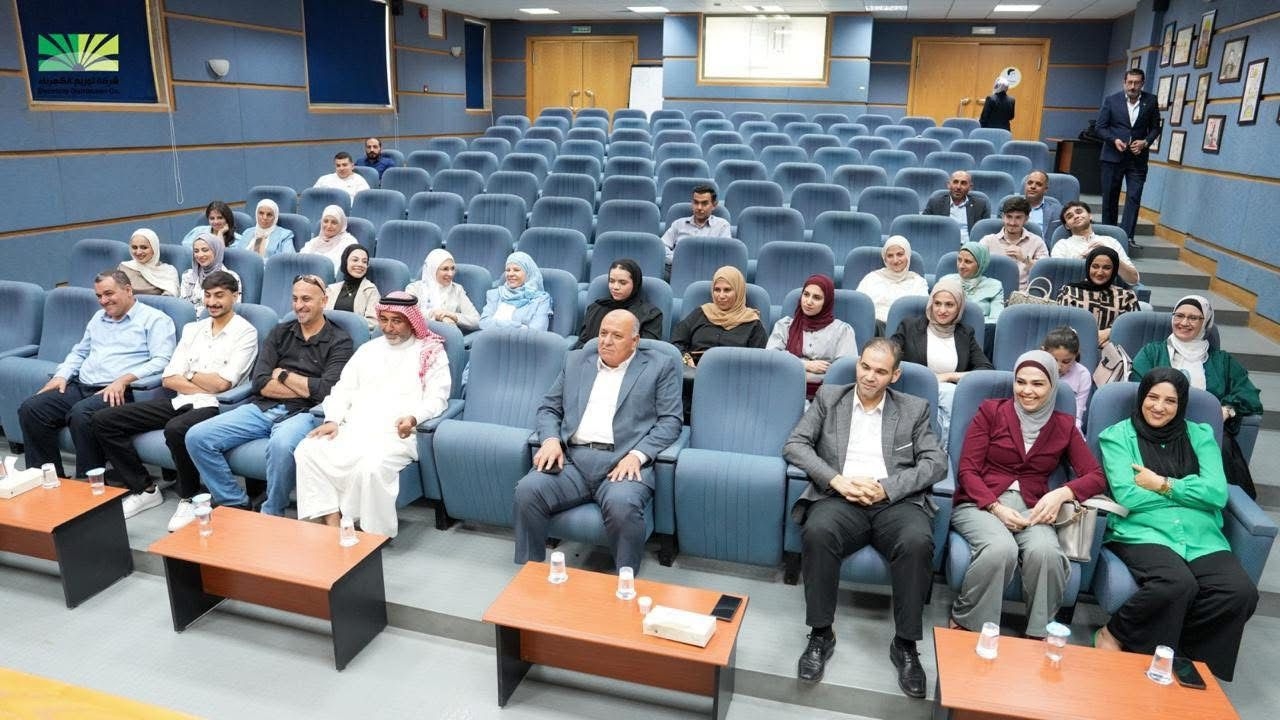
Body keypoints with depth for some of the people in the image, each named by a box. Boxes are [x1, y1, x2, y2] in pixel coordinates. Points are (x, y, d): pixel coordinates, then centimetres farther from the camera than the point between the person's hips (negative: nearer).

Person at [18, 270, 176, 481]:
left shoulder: (154, 319, 0)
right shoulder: (98, 318, 26)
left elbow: (161, 360, -12)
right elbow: (79, 352, 33)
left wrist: (124, 379, -24)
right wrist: (62, 375, 13)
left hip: (117, 393, -8)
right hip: (80, 387, 8)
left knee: (81, 414, -34)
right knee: (30, 408, -12)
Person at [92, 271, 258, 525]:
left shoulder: (245, 332, -2)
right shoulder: (192, 329, 17)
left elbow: (222, 383, -12)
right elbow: (169, 379, 8)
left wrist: (189, 374, 4)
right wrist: (207, 385, -7)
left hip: (213, 407, -7)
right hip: (180, 401, 7)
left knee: (176, 429, -38)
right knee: (104, 420, -2)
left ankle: (189, 498, -13)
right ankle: (144, 489, 8)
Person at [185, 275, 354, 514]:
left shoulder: (339, 341, 2)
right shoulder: (280, 333, 16)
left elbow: (327, 391, -12)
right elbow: (261, 383, 5)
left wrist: (283, 375, 0)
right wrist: (307, 389, -5)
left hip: (302, 413, -5)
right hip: (261, 408, 6)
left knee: (281, 445, -38)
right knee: (197, 437, -12)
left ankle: (272, 516, -14)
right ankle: (236, 505, 1)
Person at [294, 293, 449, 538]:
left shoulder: (431, 352, 8)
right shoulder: (368, 349, 24)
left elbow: (436, 398, -2)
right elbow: (343, 389, 19)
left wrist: (413, 418, -23)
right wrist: (333, 420, 0)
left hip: (395, 434, -5)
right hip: (352, 429, 5)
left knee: (371, 467, -35)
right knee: (308, 451, -19)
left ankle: (373, 534, -17)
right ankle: (331, 522, -18)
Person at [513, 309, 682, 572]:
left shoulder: (660, 367, 10)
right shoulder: (576, 360, 22)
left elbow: (670, 421, 3)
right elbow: (549, 408, 22)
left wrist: (637, 455, -12)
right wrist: (550, 439, -1)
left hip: (622, 462, -3)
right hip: (572, 459, 4)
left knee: (622, 504, -34)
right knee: (527, 490, -23)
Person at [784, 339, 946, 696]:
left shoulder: (914, 409, 14)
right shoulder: (828, 397, 13)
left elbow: (937, 463, 4)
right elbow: (794, 445, 4)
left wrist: (887, 487, -12)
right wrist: (836, 480, -11)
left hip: (895, 501, 1)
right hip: (841, 498, 0)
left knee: (918, 542, -33)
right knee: (818, 532, -34)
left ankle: (905, 644, -15)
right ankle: (821, 635, -17)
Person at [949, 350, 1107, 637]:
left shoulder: (1063, 426, 15)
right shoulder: (991, 411, 8)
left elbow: (1096, 477, 9)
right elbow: (967, 470, 2)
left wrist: (1062, 493, -13)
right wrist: (996, 508, -15)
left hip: (1031, 509, 2)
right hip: (980, 503, -2)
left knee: (1046, 552, -34)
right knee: (1001, 549, -35)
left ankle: (1038, 634, -12)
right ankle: (963, 624, -14)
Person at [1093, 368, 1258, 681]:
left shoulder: (1200, 435, 17)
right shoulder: (1118, 435, 7)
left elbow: (1218, 494, 3)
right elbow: (1127, 497, -6)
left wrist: (1162, 484, -5)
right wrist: (1188, 489, 1)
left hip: (1201, 537, 4)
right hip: (1142, 532, -4)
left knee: (1241, 593, -25)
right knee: (1177, 583, -35)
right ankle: (1112, 633, -10)